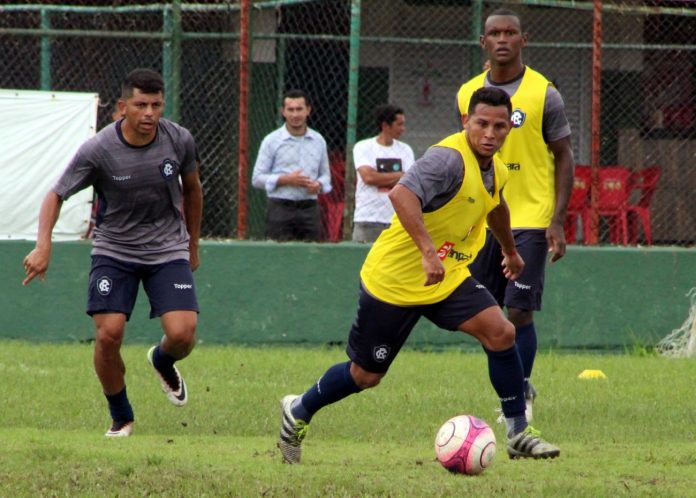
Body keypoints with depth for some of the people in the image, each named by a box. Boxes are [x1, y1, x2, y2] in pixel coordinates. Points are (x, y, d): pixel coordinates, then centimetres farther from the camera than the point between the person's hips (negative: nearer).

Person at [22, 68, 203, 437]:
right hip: (113, 251, -1)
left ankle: (163, 361, 24)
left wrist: (193, 246, 19)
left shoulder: (179, 141, -9)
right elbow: (56, 195, -9)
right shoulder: (97, 150, -17)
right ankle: (121, 418, 8)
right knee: (108, 334, -16)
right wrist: (43, 245, -25)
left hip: (168, 250, 1)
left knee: (182, 334, -15)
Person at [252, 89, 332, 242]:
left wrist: (318, 185, -5)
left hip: (309, 208, 3)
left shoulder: (318, 141, 12)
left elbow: (325, 175, 19)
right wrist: (286, 180, -13)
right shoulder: (271, 141, 1)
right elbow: (257, 179, 0)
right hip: (281, 208, -3)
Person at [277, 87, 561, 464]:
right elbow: (401, 194, -42)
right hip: (395, 278, -7)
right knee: (365, 375, 5)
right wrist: (428, 251, -49)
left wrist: (510, 250, 44)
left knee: (501, 333, -13)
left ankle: (518, 433, -4)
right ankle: (298, 412, 32)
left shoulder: (495, 171, 4)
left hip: (447, 278, 7)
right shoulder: (450, 158, -25)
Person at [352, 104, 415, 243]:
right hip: (368, 219, -3)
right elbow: (368, 176, -14)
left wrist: (381, 179, -10)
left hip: (397, 220, 3)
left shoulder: (405, 149, 10)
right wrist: (400, 175, -4)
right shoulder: (363, 147, 1)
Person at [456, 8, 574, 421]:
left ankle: (520, 398, 2)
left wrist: (558, 221, -10)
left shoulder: (544, 94, -5)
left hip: (530, 221, -4)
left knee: (519, 311, -9)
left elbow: (564, 158, -2)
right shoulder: (468, 94, 7)